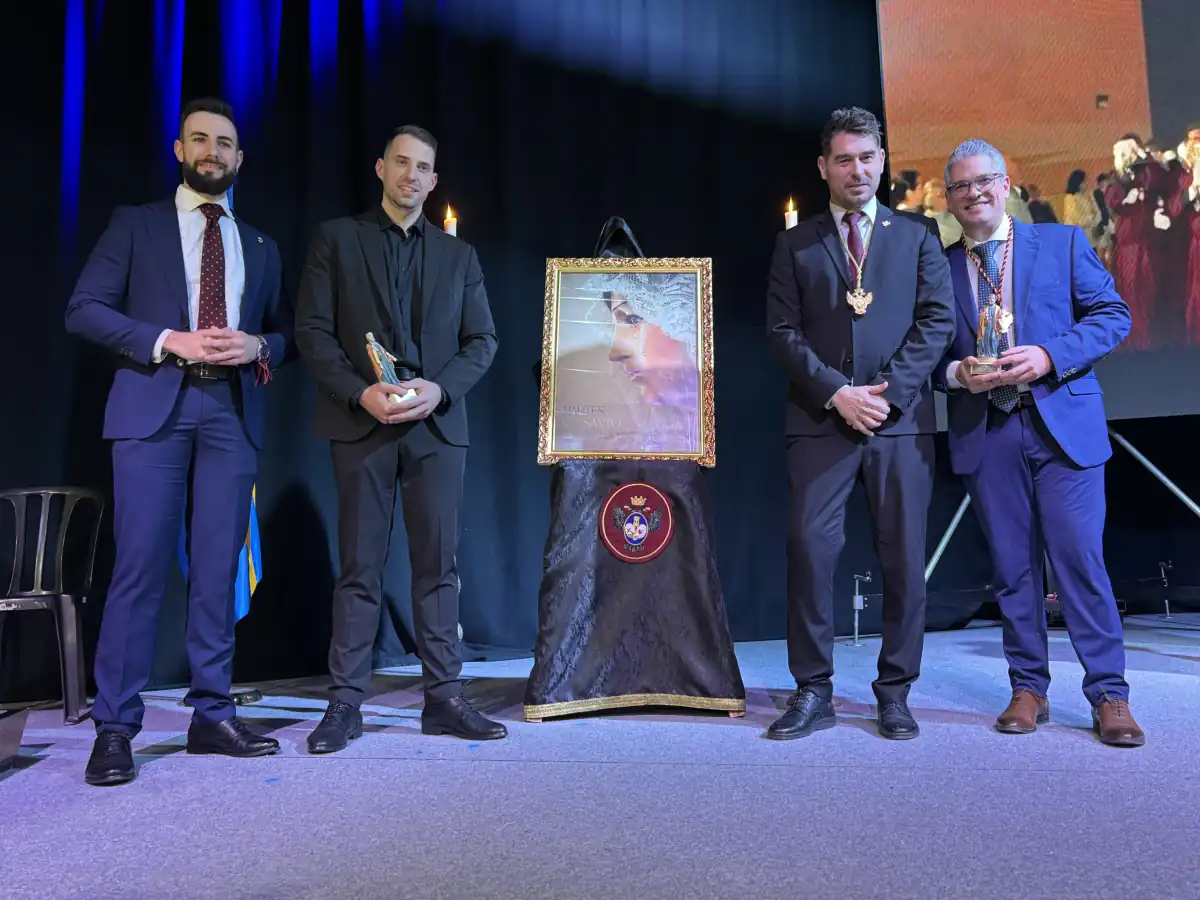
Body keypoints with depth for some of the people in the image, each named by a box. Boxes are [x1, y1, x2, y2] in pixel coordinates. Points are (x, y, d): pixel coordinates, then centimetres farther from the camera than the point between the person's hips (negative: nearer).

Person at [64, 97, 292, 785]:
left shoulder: (260, 246, 19)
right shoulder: (136, 224, 11)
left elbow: (288, 333, 17)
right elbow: (84, 309, 2)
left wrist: (258, 348, -6)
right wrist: (168, 341, -12)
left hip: (233, 412, 3)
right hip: (154, 406, -2)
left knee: (219, 567, 3)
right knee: (140, 565, -6)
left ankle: (213, 716, 11)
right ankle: (115, 728, 3)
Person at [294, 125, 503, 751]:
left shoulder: (459, 255, 15)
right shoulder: (336, 238, 9)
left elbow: (482, 340, 9)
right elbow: (312, 329, 1)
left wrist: (440, 388, -9)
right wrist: (360, 392, -13)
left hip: (437, 424, 2)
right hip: (362, 423, -2)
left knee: (438, 564, 3)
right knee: (360, 566, 1)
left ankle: (443, 697, 11)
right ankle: (345, 703, 9)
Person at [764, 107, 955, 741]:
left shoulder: (918, 232, 14)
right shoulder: (796, 244, 13)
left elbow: (938, 319, 4)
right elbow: (782, 331, 3)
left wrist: (887, 390, -9)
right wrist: (837, 393, -9)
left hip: (901, 418, 1)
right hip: (820, 420, 0)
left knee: (905, 558, 1)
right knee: (809, 548, -7)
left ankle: (895, 693, 15)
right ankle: (813, 692, 5)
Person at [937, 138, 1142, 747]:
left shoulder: (1063, 242, 9)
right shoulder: (940, 266, 11)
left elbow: (1112, 314, 3)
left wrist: (1049, 355, -12)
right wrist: (958, 373, -11)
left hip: (1062, 423, -1)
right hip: (984, 434, 2)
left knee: (1080, 559, -4)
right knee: (1011, 566, 6)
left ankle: (1109, 695, 9)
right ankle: (1028, 689, 18)